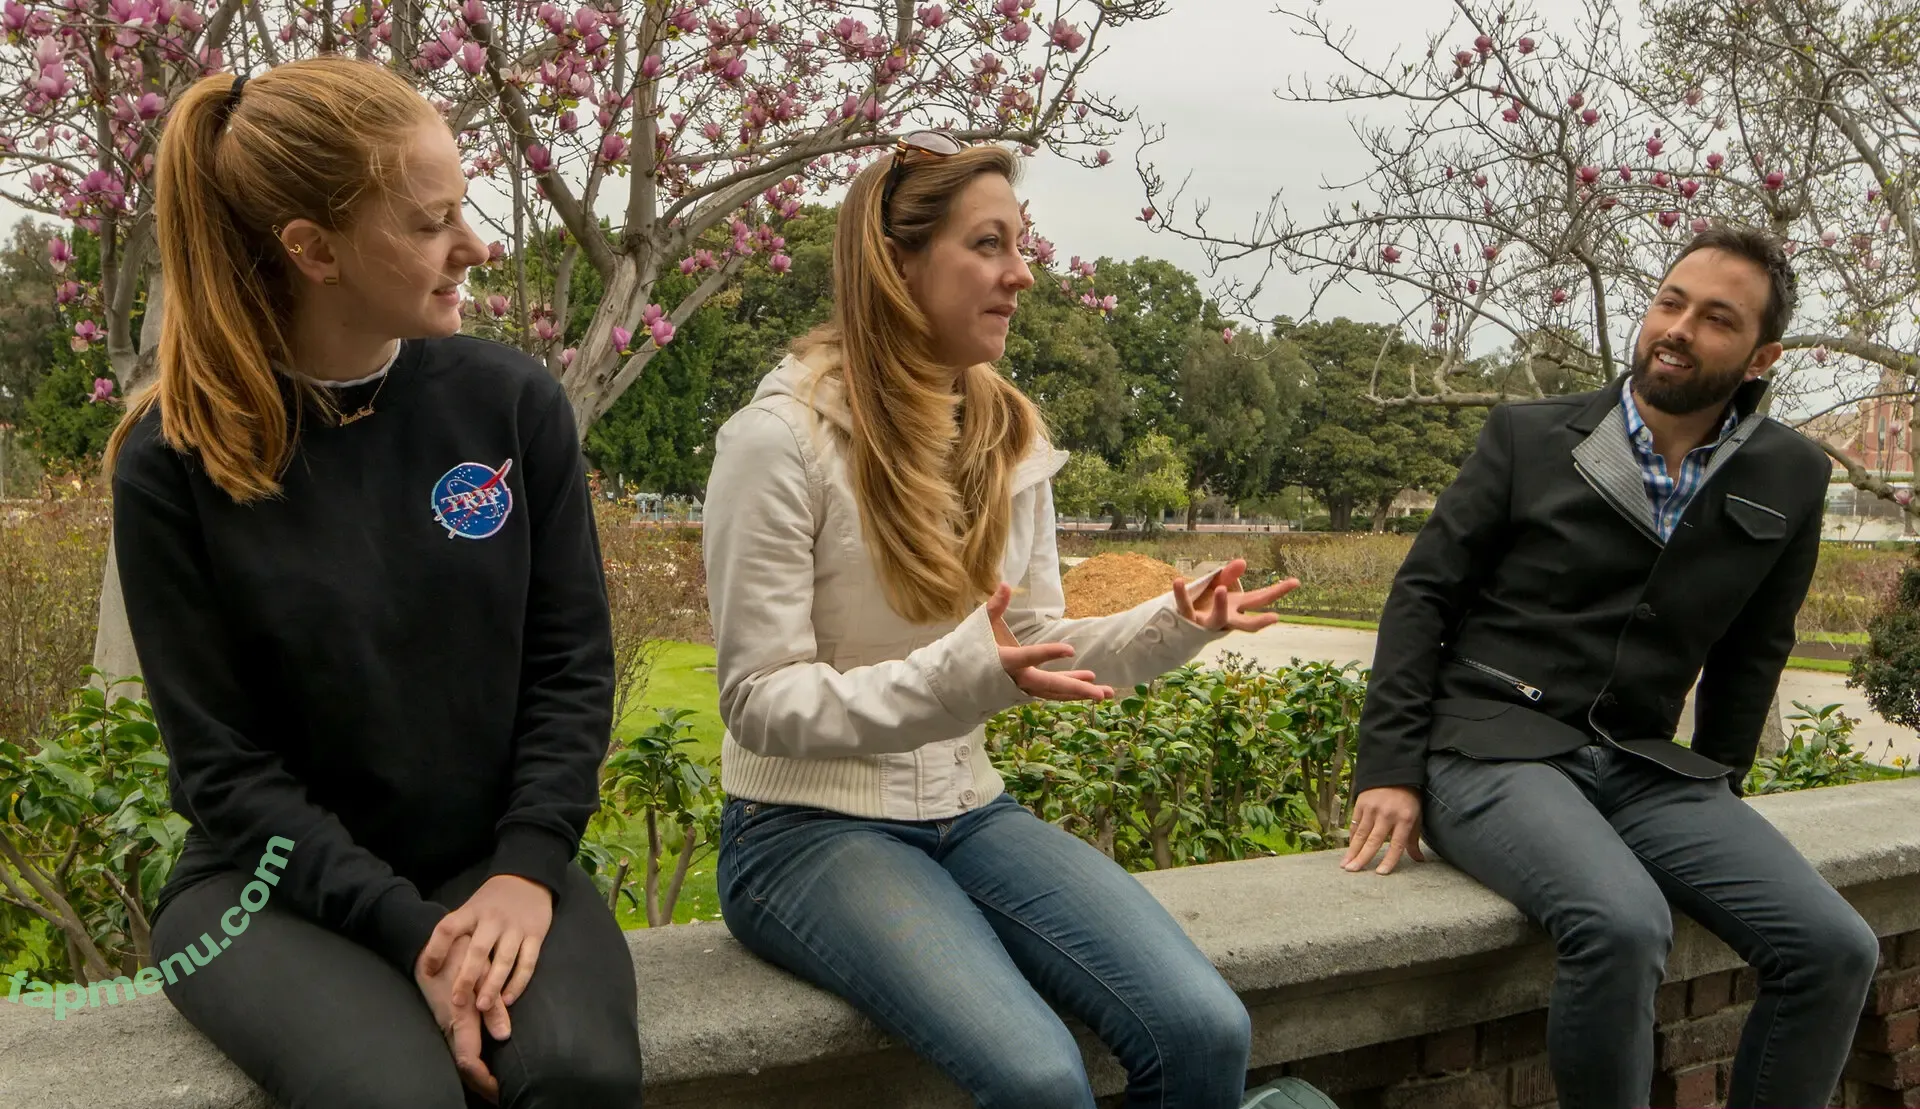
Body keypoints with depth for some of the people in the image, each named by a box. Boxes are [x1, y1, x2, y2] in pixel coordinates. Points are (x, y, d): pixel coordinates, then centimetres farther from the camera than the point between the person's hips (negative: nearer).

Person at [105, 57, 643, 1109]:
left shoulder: (514, 402, -2)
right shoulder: (175, 459, -8)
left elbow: (571, 665, 1)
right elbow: (224, 765, -8)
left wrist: (528, 867, -13)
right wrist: (409, 932, -19)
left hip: (492, 859, 2)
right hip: (274, 882, -1)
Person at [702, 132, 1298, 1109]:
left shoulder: (1008, 435, 7)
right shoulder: (780, 439, -12)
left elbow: (1031, 652, 10)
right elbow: (762, 704, -15)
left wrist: (1169, 627, -8)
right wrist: (958, 678, -29)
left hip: (969, 812, 6)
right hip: (810, 829, -5)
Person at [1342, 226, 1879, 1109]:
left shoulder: (1790, 479, 8)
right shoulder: (1528, 436, 0)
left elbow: (1752, 651, 18)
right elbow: (1423, 594, -1)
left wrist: (1717, 787, 12)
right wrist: (1389, 770, -8)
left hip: (1640, 769, 4)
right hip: (1493, 749, -4)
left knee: (1835, 949, -14)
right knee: (1623, 924, -31)